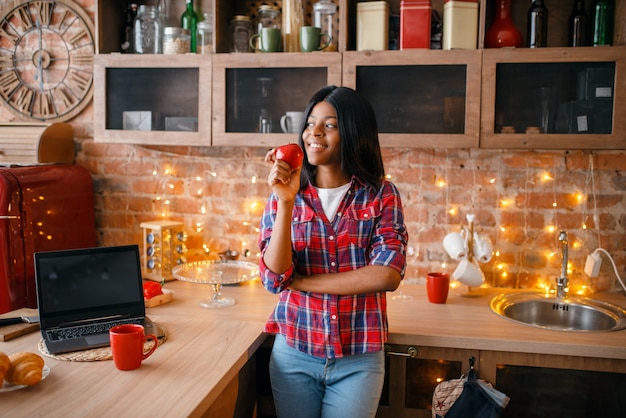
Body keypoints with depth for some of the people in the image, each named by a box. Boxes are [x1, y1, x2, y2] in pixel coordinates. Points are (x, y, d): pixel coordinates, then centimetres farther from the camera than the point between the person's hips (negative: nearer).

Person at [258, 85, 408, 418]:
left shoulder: (381, 195, -4)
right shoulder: (284, 196, -1)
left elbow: (388, 275, -17)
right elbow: (274, 278, -10)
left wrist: (300, 281, -13)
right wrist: (286, 202, -20)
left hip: (358, 360, -1)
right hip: (294, 354, 1)